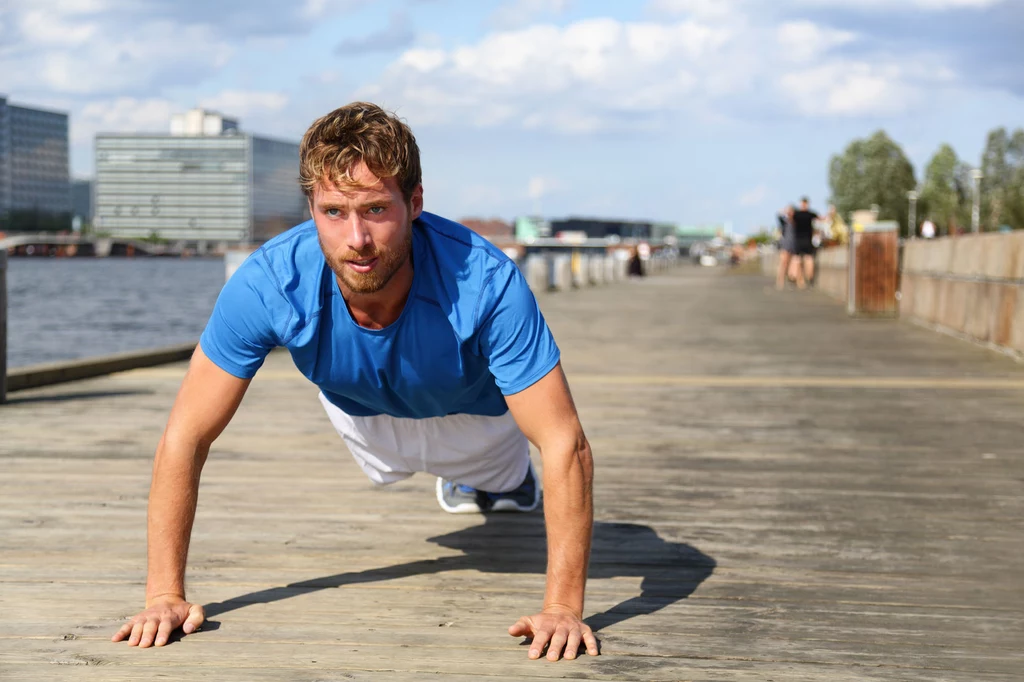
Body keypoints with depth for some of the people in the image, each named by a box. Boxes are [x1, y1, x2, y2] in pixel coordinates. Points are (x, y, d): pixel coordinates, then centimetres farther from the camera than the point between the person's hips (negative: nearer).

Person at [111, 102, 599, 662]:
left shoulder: (486, 283, -46)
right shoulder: (267, 285, -42)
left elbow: (565, 445, -41)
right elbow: (185, 438, -31)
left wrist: (563, 607, -48)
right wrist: (165, 593, -34)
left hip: (472, 412, -2)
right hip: (363, 414, 2)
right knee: (388, 470, 36)